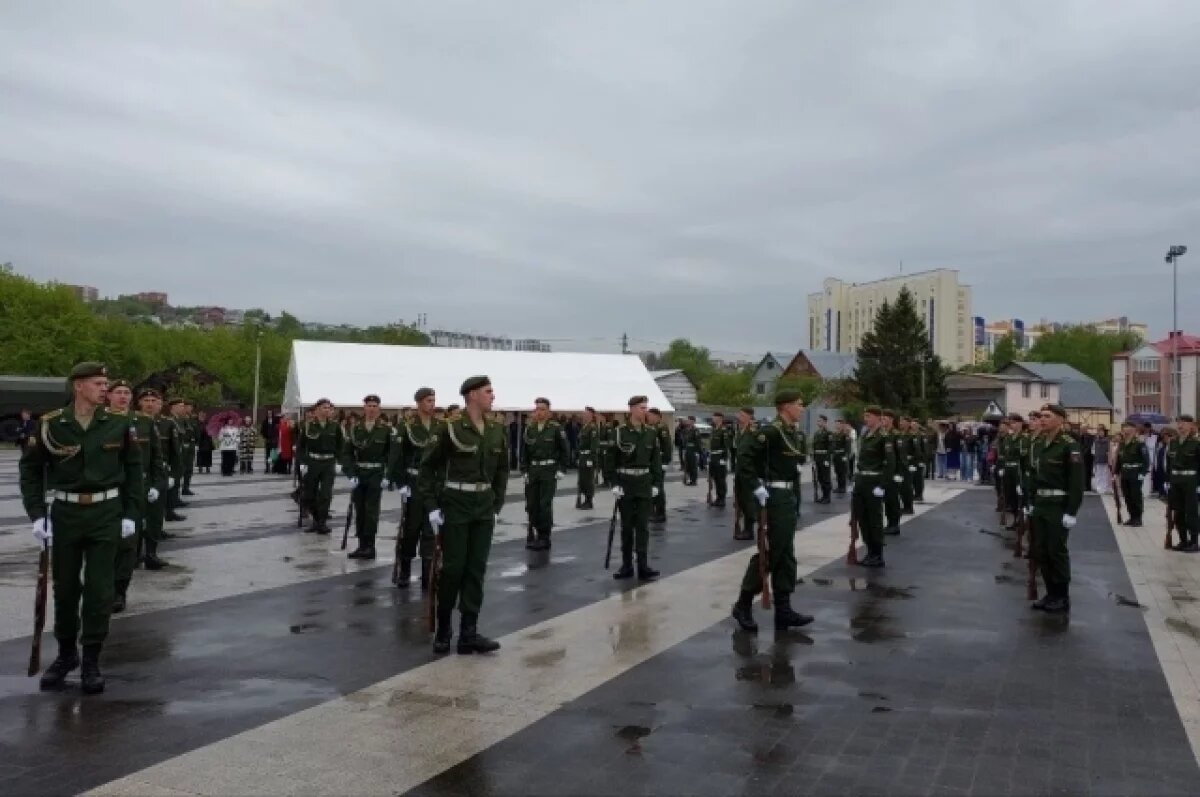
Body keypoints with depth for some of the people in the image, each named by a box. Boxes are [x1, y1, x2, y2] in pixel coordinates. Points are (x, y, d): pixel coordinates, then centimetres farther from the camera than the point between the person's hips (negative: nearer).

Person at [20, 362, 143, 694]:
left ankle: (91, 660, 14)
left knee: (99, 589, 1)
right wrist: (37, 515, -5)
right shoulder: (50, 425, -6)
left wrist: (131, 514, -2)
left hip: (106, 514, 0)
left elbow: (134, 470, 2)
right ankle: (66, 653, 31)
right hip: (65, 513, 0)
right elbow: (30, 468, 2)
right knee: (65, 588, 12)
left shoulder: (120, 424, -3)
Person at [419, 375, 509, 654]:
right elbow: (427, 467, -5)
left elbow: (502, 471, 15)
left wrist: (497, 506, 9)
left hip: (484, 509, 5)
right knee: (453, 568, 0)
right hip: (455, 507, -5)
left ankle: (469, 633, 10)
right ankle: (443, 630, 18)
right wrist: (432, 506, -9)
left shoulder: (497, 432, 5)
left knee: (476, 569, 4)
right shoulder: (451, 429, -10)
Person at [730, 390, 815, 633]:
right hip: (772, 497, -9)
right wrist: (757, 487, -22)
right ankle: (743, 604, 8)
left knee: (785, 554, 11)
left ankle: (783, 609, 17)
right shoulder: (771, 431, -17)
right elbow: (745, 462, -21)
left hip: (788, 496, 9)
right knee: (770, 552, -4)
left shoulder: (794, 433, 11)